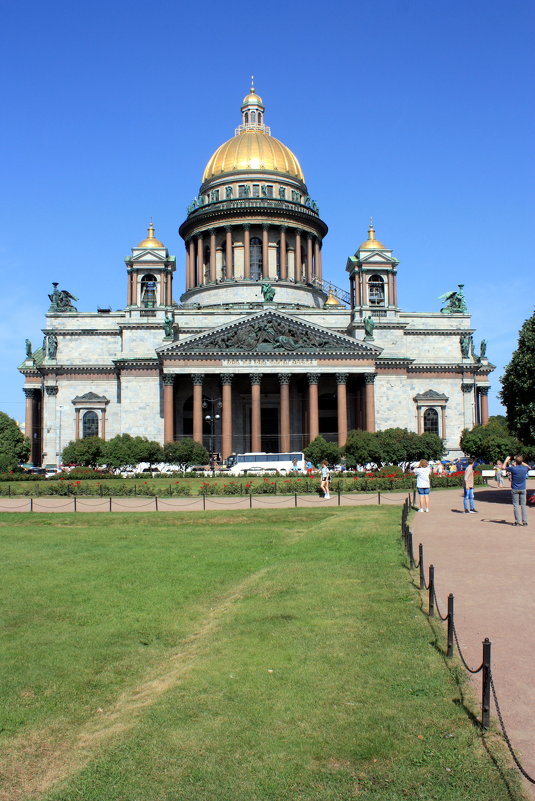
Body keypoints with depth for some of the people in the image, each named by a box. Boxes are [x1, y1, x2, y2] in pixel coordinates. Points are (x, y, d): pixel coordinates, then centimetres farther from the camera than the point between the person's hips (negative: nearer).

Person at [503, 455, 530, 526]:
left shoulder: (513, 468, -16)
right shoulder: (525, 468, -6)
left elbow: (504, 467, 2)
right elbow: (529, 467, 21)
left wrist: (507, 460, 15)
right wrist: (522, 463, 24)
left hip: (515, 489, -3)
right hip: (523, 489, 3)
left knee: (516, 505, 2)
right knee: (523, 505, 7)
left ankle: (517, 521, 0)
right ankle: (524, 521, 5)